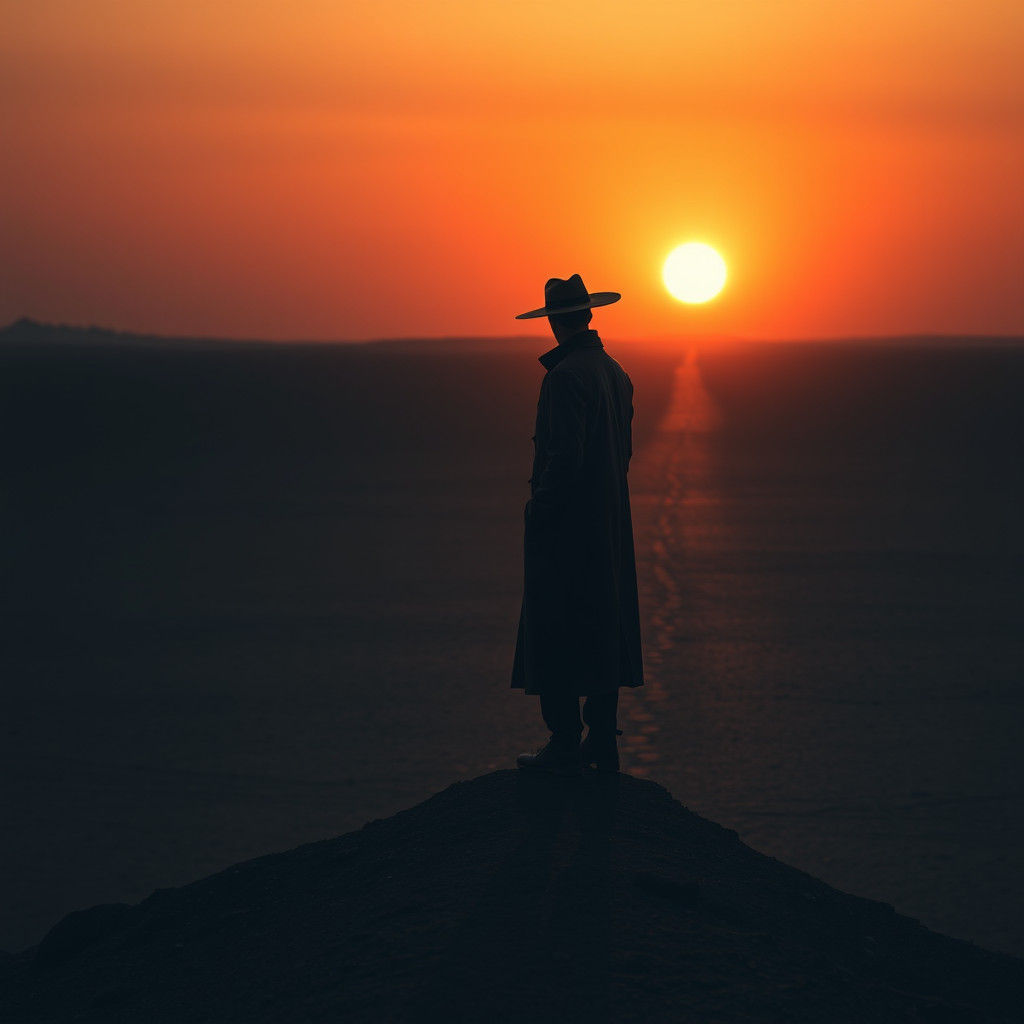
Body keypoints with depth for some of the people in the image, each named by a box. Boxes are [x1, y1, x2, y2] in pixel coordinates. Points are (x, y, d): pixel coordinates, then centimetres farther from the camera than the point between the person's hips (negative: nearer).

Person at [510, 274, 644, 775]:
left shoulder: (565, 377, -18)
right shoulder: (615, 373, 10)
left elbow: (565, 457, -23)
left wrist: (538, 510, -14)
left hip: (564, 526, -9)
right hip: (609, 523, 9)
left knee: (555, 638, -3)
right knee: (603, 630, 12)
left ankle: (565, 747, -3)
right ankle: (603, 743, 17)